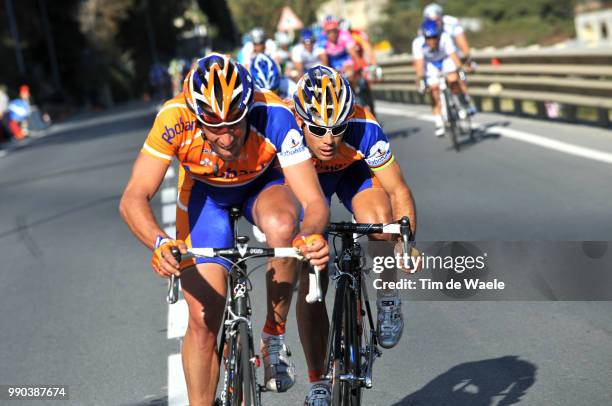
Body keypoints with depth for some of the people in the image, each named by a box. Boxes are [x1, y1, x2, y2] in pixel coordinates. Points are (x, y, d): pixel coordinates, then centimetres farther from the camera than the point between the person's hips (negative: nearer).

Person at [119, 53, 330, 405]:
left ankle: (275, 336, -14)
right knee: (203, 320, -7)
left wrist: (312, 236, -60)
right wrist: (160, 243, -56)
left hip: (263, 184, -1)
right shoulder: (175, 118, -35)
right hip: (204, 191, 1)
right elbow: (134, 198, -37)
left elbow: (314, 201, -37)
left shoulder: (274, 117, -37)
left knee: (282, 226, -37)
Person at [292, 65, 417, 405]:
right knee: (311, 281, -7)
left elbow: (398, 191, -29)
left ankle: (388, 299, -5)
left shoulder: (364, 130, -37)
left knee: (378, 222, -35)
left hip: (355, 170, -1)